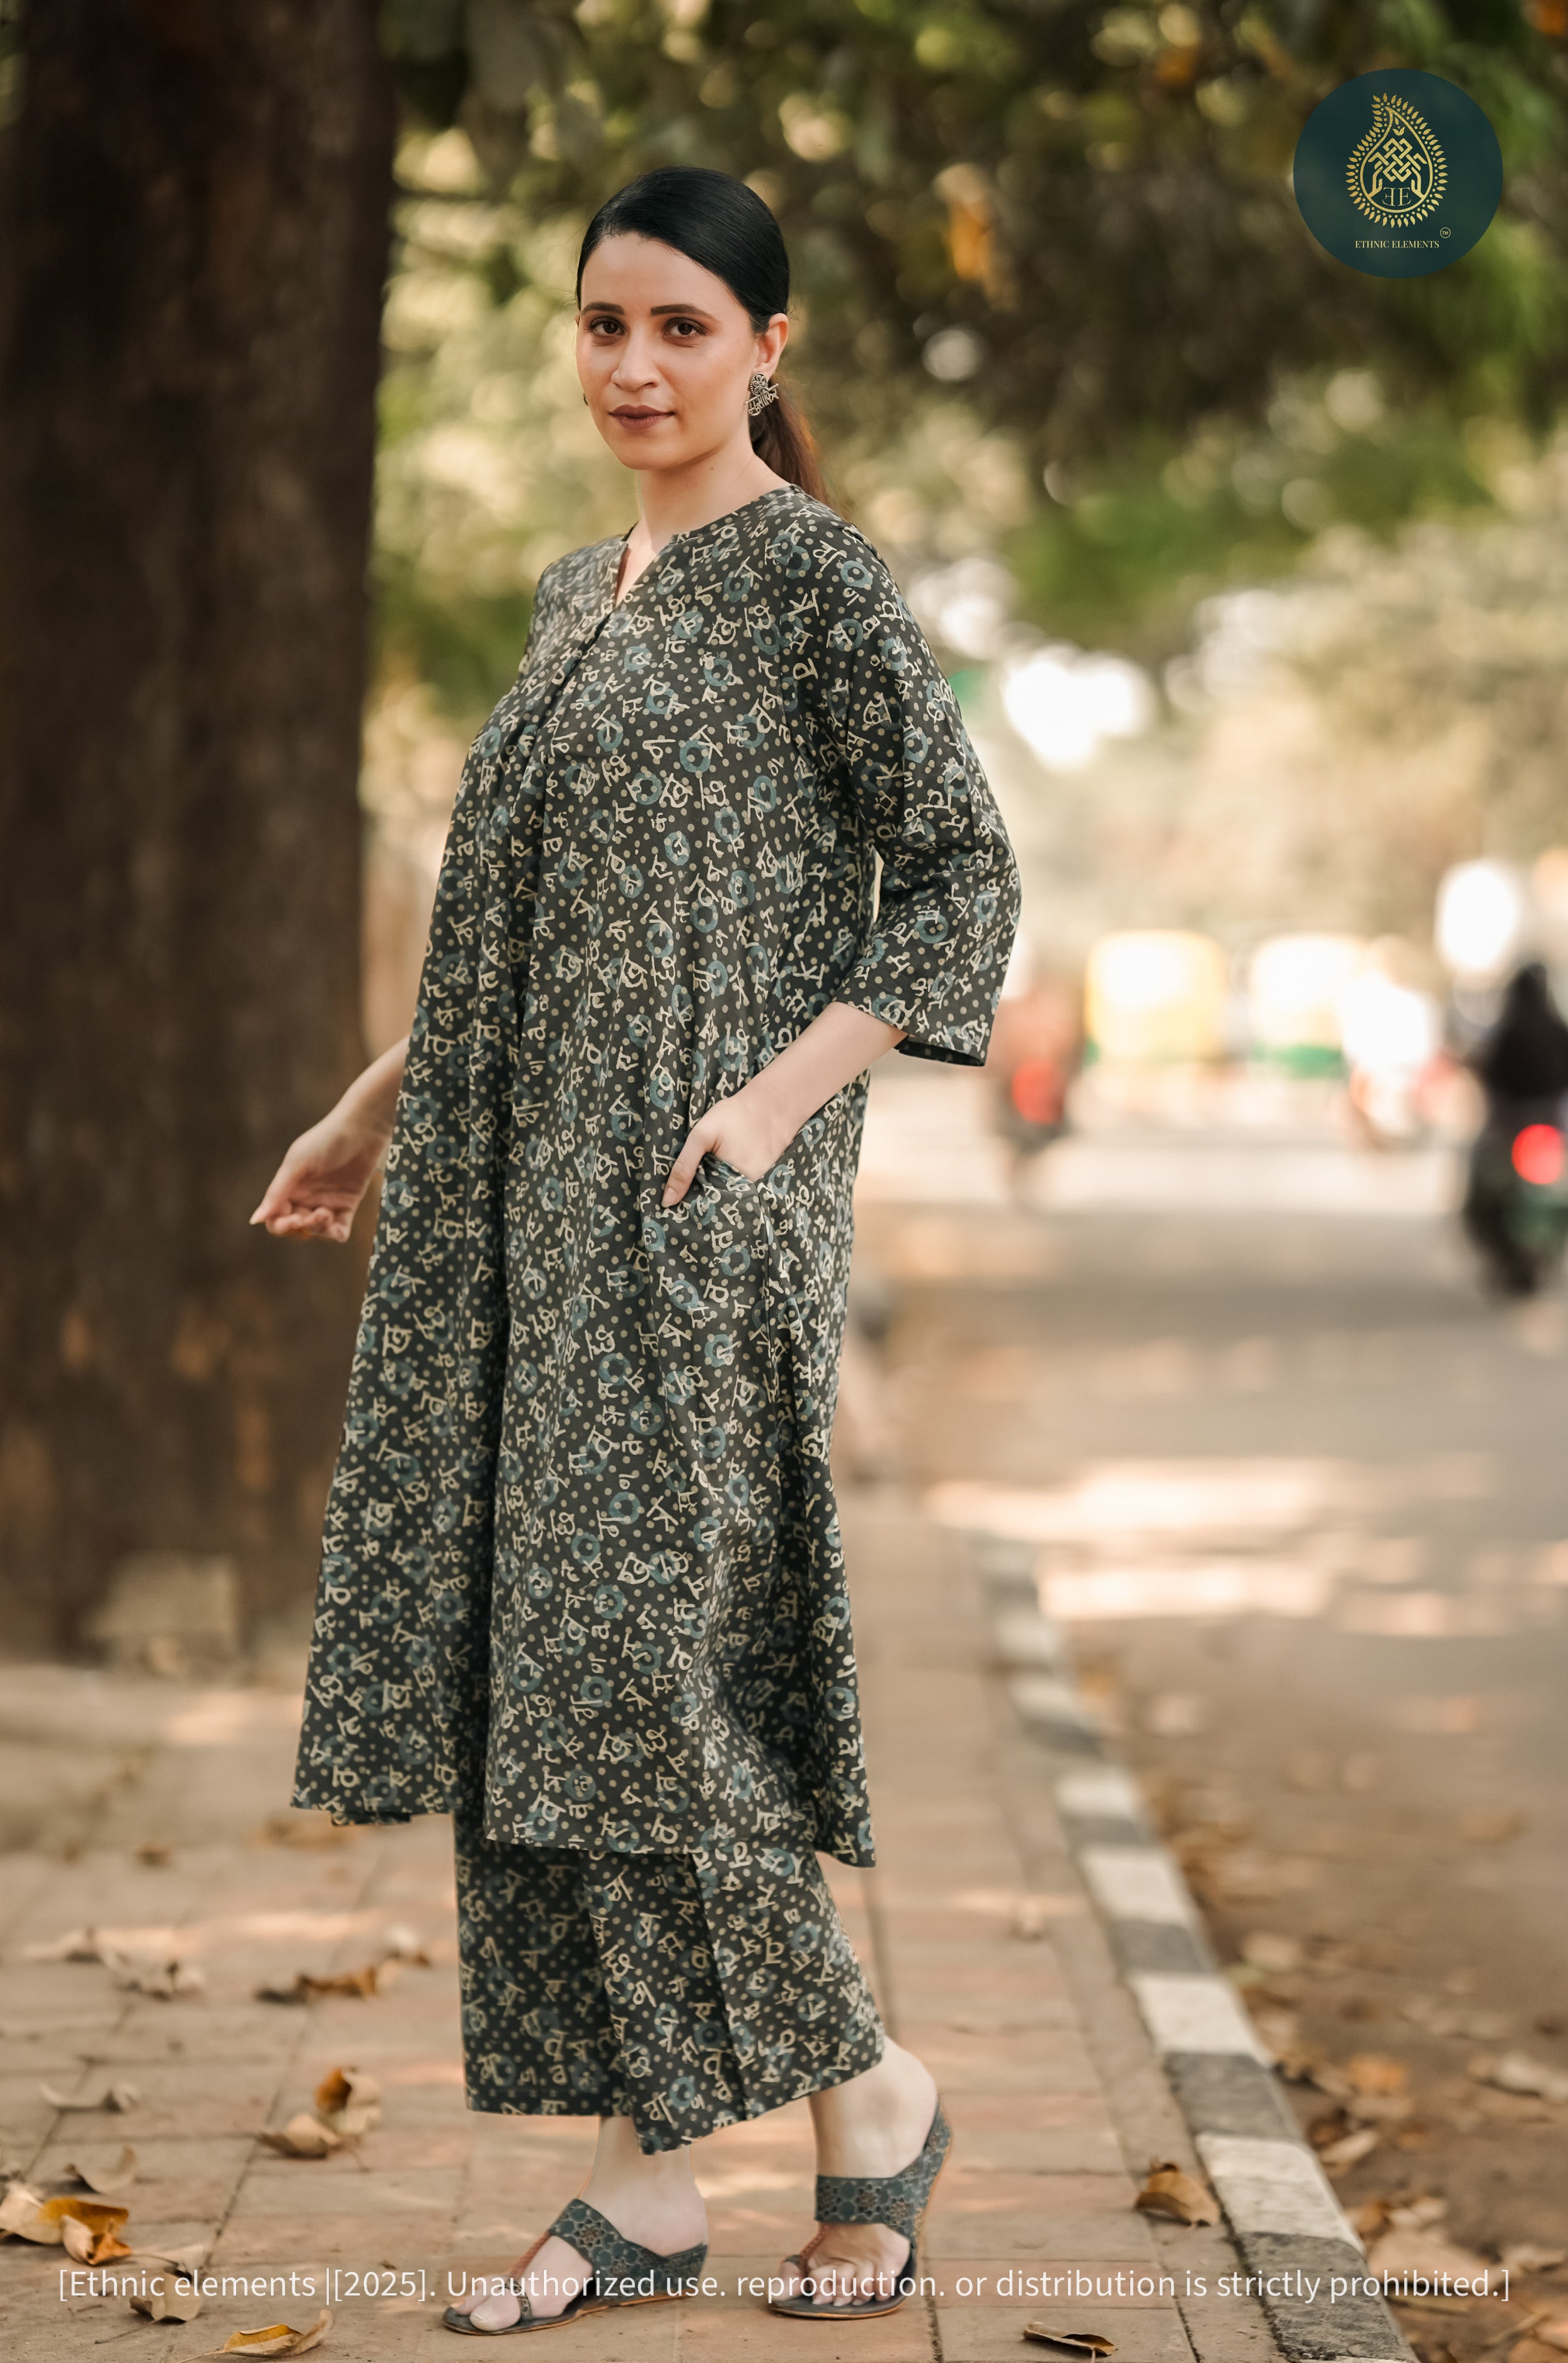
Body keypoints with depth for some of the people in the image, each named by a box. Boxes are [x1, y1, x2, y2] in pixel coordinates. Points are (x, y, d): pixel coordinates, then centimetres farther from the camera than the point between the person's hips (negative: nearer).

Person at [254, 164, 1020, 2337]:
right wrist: (384, 1103, 25)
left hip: (694, 1209, -8)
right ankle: (645, 2178, 9)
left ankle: (870, 2091, 8)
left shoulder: (817, 577, -5)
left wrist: (786, 1093, -18)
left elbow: (961, 878, -8)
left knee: (642, 1660, -11)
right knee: (534, 1665, 3)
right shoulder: (580, 594, 17)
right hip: (532, 1192, 8)